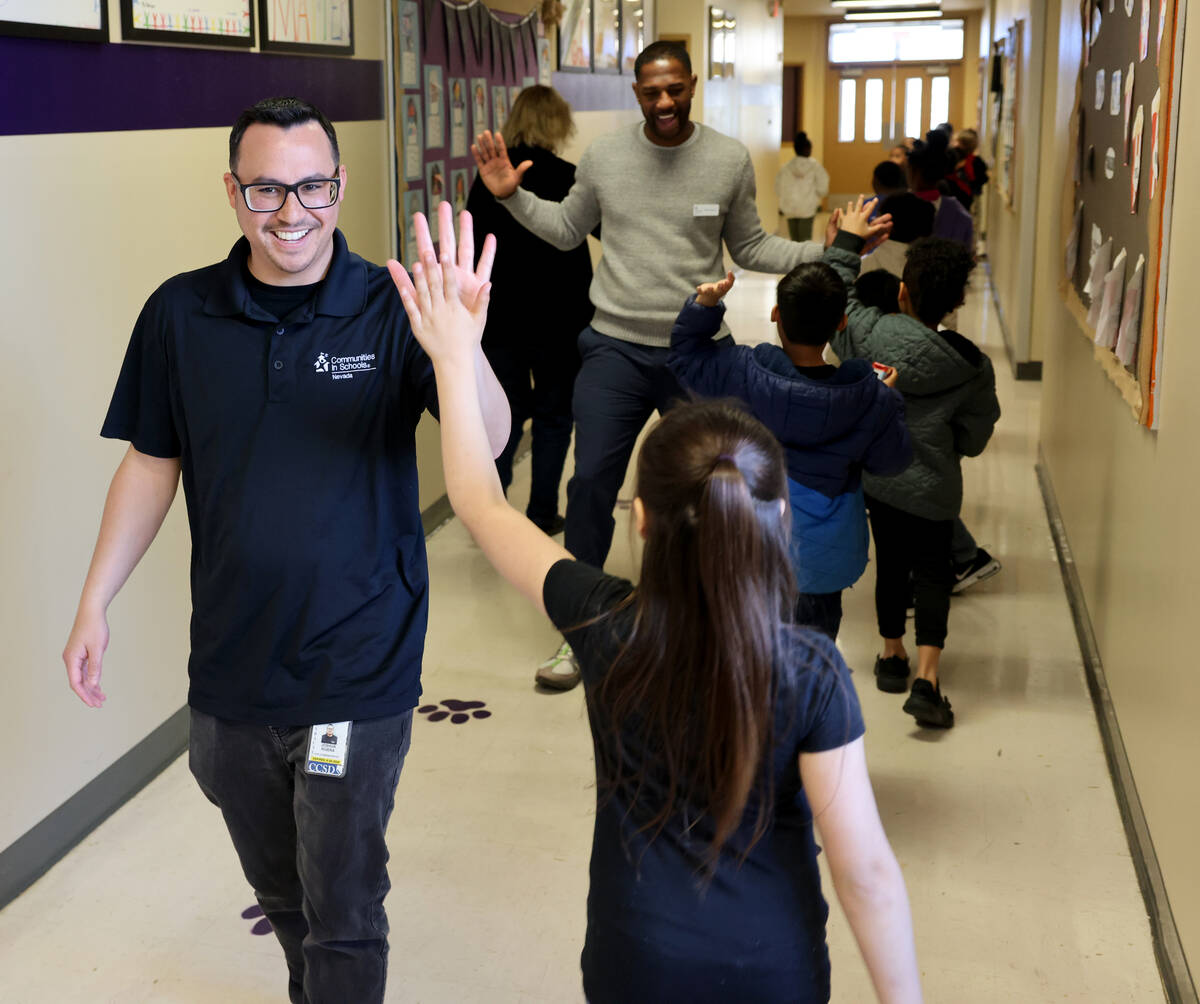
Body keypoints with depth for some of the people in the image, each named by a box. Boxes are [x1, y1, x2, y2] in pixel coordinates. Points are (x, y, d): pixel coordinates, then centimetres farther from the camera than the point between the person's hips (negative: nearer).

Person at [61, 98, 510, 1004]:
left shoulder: (390, 310, -11)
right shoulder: (180, 314, -2)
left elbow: (490, 441, -22)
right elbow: (150, 465, 7)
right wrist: (95, 603, 3)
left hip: (358, 675, -3)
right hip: (231, 667, 4)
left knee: (342, 914, 7)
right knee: (280, 889, 23)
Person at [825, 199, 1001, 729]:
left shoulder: (873, 334, -15)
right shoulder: (973, 367, -12)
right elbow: (974, 439, -3)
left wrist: (848, 241, 12)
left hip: (876, 476, 2)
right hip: (933, 490, -2)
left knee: (891, 563, 19)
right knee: (931, 572, 7)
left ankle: (892, 655, 34)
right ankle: (926, 679, -6)